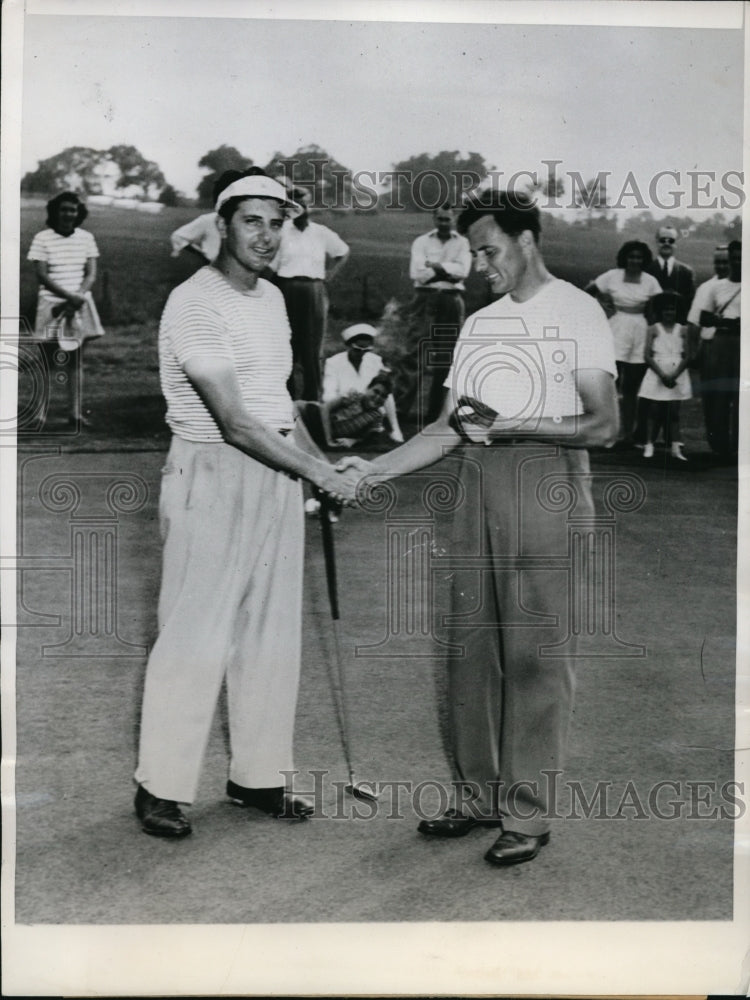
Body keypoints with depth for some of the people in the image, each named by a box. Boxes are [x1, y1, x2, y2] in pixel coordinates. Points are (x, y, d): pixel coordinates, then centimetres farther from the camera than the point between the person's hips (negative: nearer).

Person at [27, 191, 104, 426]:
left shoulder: (86, 238, 5)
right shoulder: (42, 239, -4)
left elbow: (91, 274, 3)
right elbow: (42, 276, -10)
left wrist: (79, 297, -14)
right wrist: (70, 296, -20)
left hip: (80, 305, 3)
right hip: (51, 304, -3)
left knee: (75, 360, 3)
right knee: (47, 360, 0)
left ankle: (75, 413, 4)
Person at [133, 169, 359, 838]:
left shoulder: (273, 297, 14)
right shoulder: (195, 304, -14)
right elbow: (233, 420, -20)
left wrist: (323, 464, 9)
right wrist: (316, 473, -17)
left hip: (275, 474, 8)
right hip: (211, 475, -8)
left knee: (274, 633, 11)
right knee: (196, 634, -4)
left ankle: (258, 776, 23)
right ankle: (162, 787, 10)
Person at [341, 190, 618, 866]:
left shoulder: (576, 311, 1)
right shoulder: (478, 324, 21)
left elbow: (604, 426, -8)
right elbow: (448, 430, 17)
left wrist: (510, 426, -16)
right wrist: (373, 471, 7)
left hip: (546, 486, -6)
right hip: (476, 488, 7)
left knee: (535, 654, -5)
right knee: (471, 648, 7)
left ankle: (529, 814, 3)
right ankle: (480, 797, 17)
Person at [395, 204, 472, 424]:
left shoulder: (462, 242, 10)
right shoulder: (421, 241, 7)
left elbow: (463, 270, -6)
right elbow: (416, 272, -6)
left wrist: (434, 266, -7)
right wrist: (448, 271, -6)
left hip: (452, 301, 2)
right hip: (425, 299, -2)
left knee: (446, 356, 4)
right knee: (414, 352, -10)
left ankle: (436, 409, 11)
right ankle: (400, 407, -12)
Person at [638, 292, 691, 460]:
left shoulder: (682, 330, 6)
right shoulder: (653, 330, 2)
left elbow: (687, 356, 1)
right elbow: (647, 356, -5)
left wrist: (674, 376, -11)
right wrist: (662, 375, -13)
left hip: (677, 375, 1)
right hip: (656, 375, -1)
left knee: (673, 412, 1)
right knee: (653, 410, -2)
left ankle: (675, 448, -1)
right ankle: (649, 445, 0)